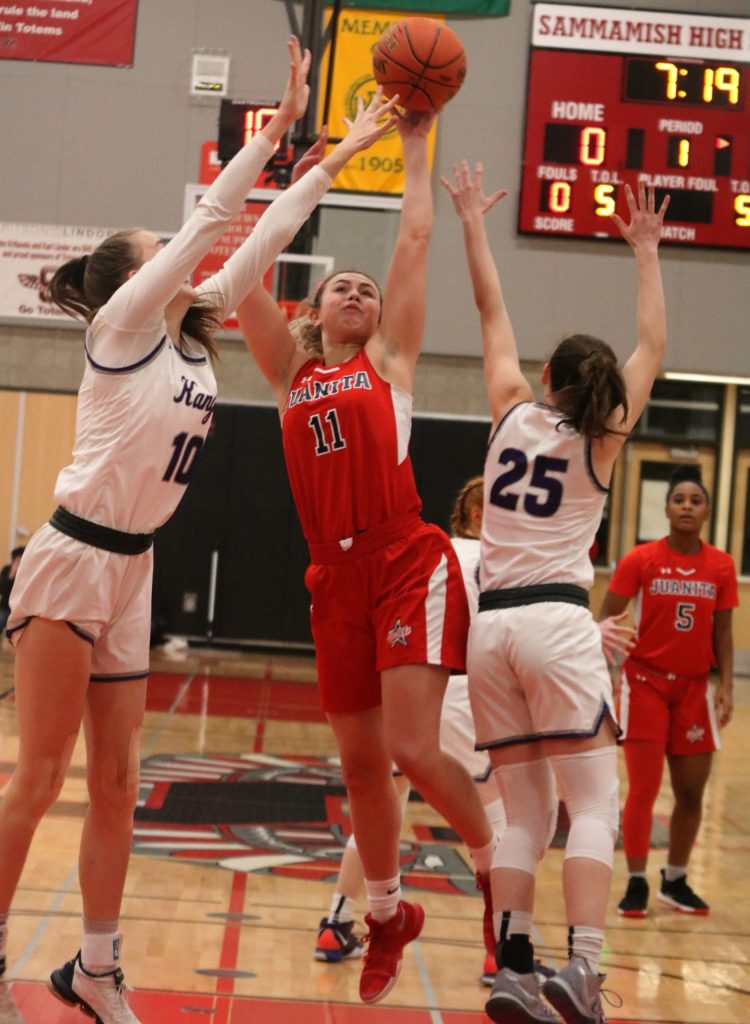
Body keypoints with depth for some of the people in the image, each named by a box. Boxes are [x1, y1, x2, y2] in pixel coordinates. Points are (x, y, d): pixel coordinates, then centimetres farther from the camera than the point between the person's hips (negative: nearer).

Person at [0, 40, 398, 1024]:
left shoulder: (190, 337, 11)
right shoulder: (120, 326, -7)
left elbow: (260, 240, 13)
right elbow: (207, 221, -10)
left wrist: (337, 156, 12)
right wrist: (280, 124, -8)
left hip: (131, 572, 7)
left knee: (117, 783, 9)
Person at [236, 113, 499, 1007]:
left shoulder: (389, 360, 9)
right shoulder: (290, 373, 15)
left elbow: (415, 240, 7)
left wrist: (416, 146, 12)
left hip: (408, 566, -4)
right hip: (336, 580, 4)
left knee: (412, 749, -15)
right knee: (359, 763, 9)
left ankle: (495, 865, 11)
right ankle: (387, 916, 28)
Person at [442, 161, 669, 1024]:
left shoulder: (513, 411, 11)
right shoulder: (601, 440, 4)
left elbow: (491, 310, 19)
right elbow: (651, 347, 13)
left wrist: (473, 223, 26)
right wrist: (644, 251, 18)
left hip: (491, 624, 4)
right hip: (557, 622, -4)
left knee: (525, 813, 6)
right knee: (594, 804, -3)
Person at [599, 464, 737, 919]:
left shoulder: (721, 566, 1)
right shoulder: (641, 560, -7)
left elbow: (722, 632, 7)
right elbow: (607, 620, -5)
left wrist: (726, 687, -1)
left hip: (694, 688, 3)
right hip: (646, 681, -3)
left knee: (692, 791, 8)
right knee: (644, 789, -3)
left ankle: (675, 881, 24)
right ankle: (636, 884, 7)